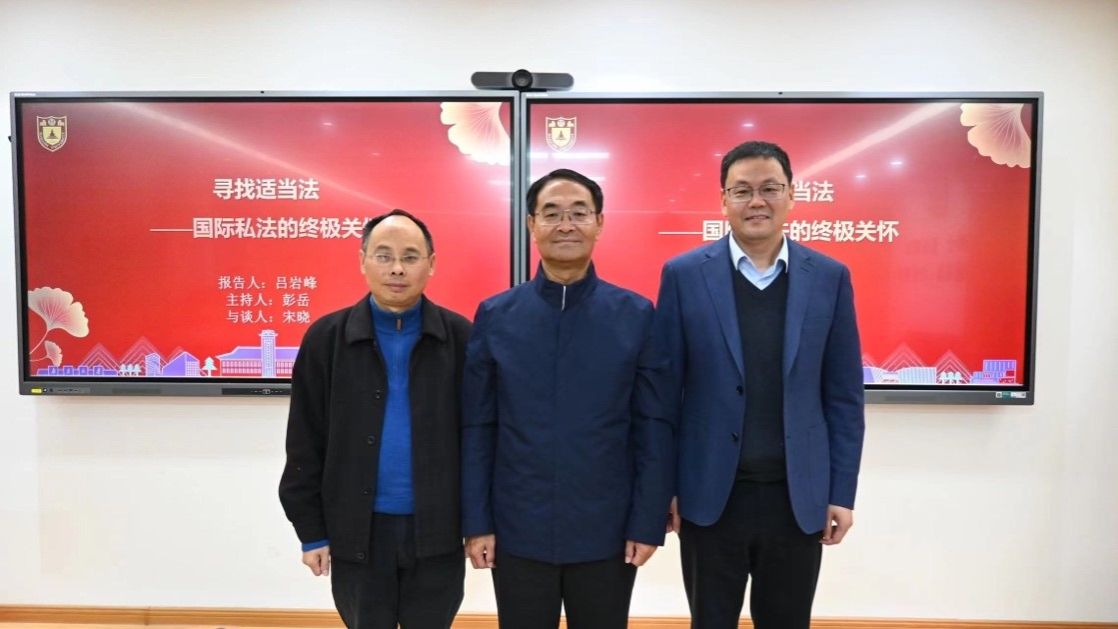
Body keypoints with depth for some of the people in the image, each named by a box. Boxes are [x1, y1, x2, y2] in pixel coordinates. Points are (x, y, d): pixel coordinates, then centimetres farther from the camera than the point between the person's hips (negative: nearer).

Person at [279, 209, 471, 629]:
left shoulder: (459, 337, -4)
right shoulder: (326, 338, -3)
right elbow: (305, 444, 0)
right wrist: (311, 531, 0)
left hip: (437, 532, 0)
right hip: (357, 533, 1)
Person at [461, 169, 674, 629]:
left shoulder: (637, 315, -4)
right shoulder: (495, 316, -1)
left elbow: (654, 427, -3)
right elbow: (476, 427, -1)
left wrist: (648, 522, -6)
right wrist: (476, 522, -2)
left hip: (607, 533, 0)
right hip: (517, 532, 1)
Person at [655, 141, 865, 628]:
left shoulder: (829, 278, 0)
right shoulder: (684, 275, -4)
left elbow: (843, 396, 3)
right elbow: (664, 390, -3)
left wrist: (841, 491, 1)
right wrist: (663, 485, -3)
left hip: (798, 496, 2)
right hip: (710, 495, -1)